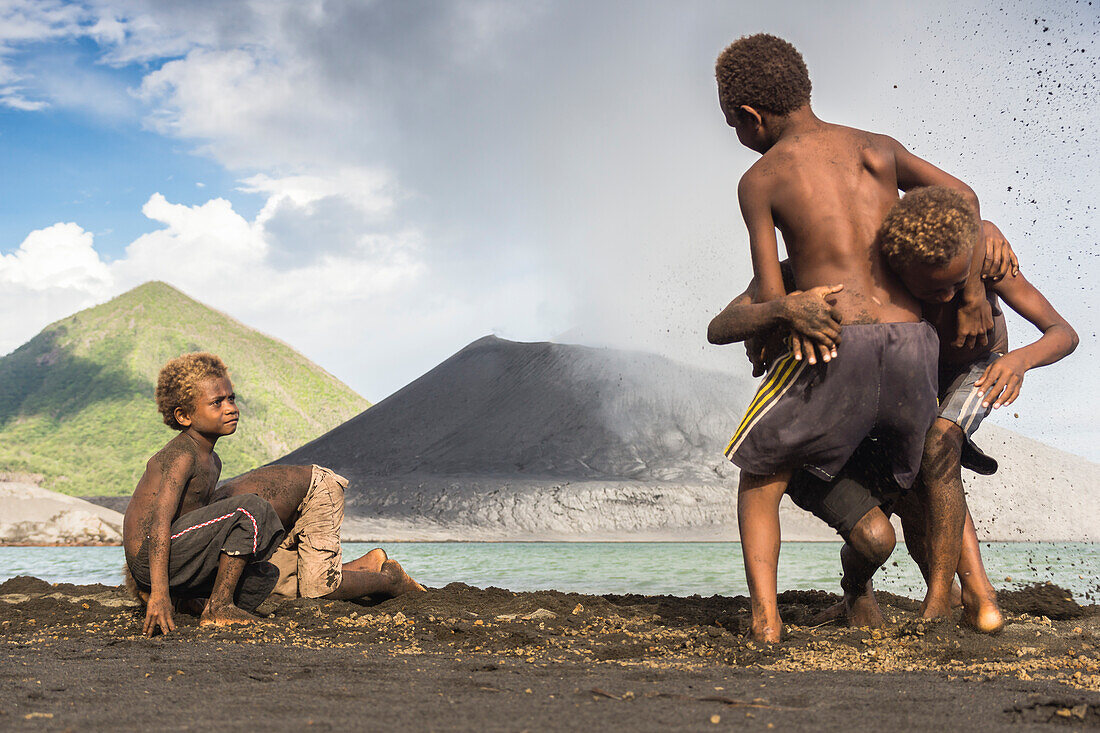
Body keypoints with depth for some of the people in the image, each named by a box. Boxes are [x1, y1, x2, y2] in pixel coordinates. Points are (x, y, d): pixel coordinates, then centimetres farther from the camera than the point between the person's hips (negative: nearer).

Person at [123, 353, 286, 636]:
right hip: (149, 557, -10)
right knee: (251, 509, -19)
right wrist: (159, 592, -33)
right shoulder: (182, 455, -15)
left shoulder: (212, 461, 17)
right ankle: (218, 608, -15)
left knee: (265, 575, 15)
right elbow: (160, 520, -25)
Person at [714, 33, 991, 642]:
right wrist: (971, 292, 14)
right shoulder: (877, 148, 19)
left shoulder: (758, 180, 9)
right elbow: (962, 195, 11)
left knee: (761, 480, 16)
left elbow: (769, 296, 5)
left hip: (835, 345, -3)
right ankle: (939, 602, 19)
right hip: (911, 340, 4)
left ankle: (764, 616, -1)